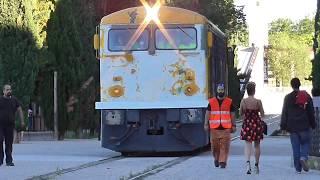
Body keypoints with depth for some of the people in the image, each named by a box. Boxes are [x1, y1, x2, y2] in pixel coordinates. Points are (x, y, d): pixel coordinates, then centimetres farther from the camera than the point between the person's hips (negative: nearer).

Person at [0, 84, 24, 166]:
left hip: (10, 125, 2)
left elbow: (20, 110, 14)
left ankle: (9, 161, 7)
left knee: (9, 143, 4)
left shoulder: (14, 100, 9)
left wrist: (22, 121, 7)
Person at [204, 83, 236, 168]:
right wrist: (206, 124, 1)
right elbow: (208, 113, 8)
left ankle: (223, 162, -4)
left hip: (226, 128, -1)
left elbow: (232, 114, 9)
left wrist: (233, 125, 5)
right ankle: (216, 159, 27)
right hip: (214, 128, 1)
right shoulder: (211, 102, 8)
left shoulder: (229, 102, 7)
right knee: (215, 145, 4)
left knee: (224, 146, -7)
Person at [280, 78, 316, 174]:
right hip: (304, 126, -1)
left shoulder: (288, 97, 1)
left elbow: (284, 113, 0)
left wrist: (283, 126, 4)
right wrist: (313, 124, 11)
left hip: (292, 126, 1)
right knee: (305, 143, 11)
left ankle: (298, 168, 4)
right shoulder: (306, 96, 1)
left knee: (295, 147, 4)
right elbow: (311, 112, 4)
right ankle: (303, 157, -17)